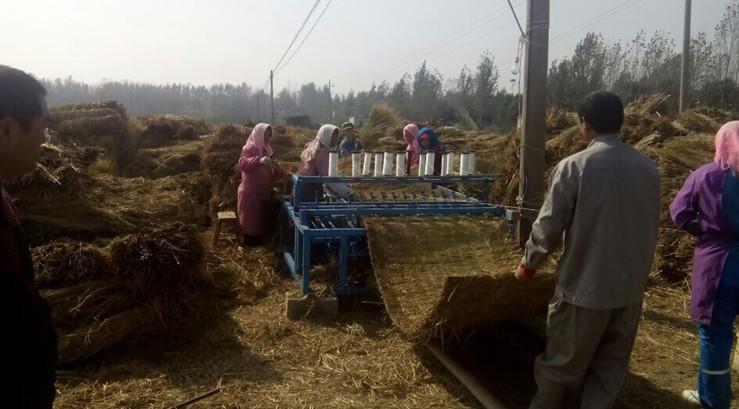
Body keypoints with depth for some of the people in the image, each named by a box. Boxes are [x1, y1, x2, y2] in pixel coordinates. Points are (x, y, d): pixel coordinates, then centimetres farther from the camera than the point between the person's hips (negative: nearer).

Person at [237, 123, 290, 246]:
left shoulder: (265, 149, 13)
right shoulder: (250, 148, -14)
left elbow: (273, 167, 21)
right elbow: (242, 163, -31)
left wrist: (287, 175, 10)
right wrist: (259, 160, -46)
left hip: (263, 190, 9)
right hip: (251, 191, -9)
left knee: (262, 216, 14)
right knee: (251, 217, 1)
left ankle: (259, 239, 27)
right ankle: (250, 241, 12)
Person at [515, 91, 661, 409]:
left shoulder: (574, 166, -15)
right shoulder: (648, 168, 1)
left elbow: (549, 225, -12)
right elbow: (652, 228, 9)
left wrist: (529, 263, 5)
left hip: (583, 285, -4)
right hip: (630, 286, 5)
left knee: (561, 364, 12)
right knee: (610, 367, 17)